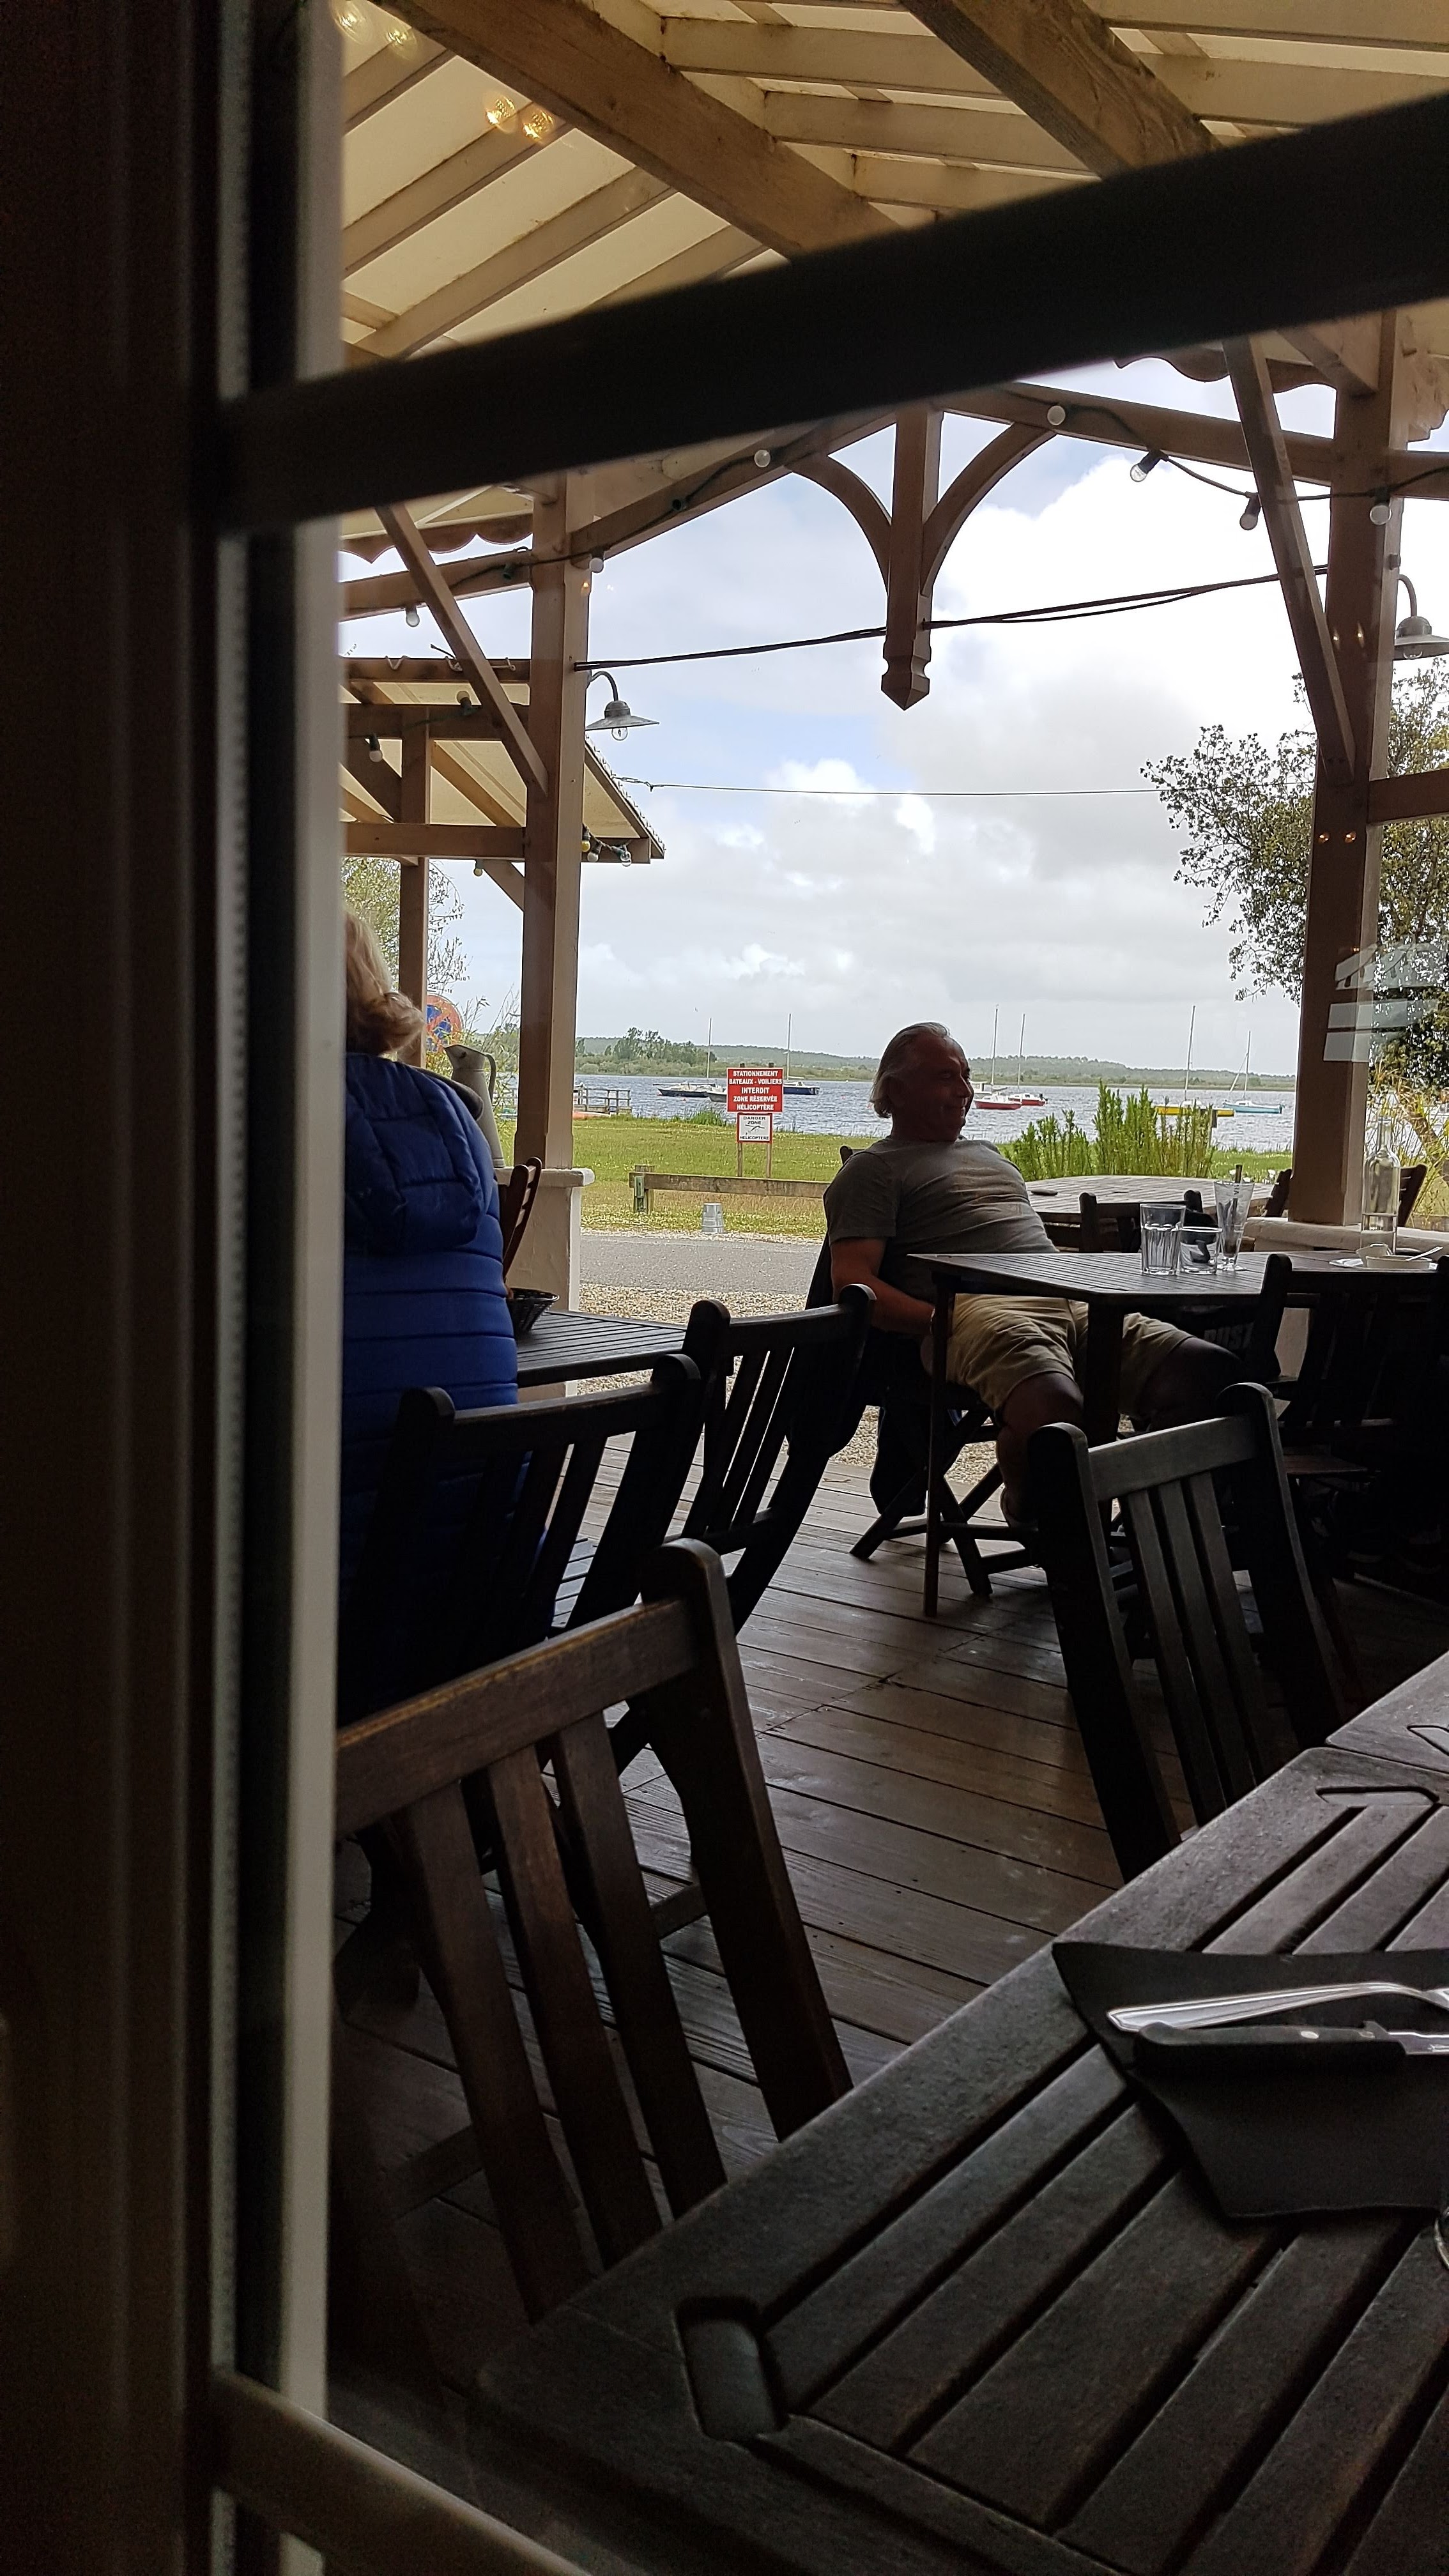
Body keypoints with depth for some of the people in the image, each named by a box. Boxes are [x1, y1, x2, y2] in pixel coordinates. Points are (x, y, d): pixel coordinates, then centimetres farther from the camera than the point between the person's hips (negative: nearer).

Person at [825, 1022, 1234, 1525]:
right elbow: (850, 1283, -1)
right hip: (975, 1310, -7)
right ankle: (1026, 1506, -7)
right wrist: (942, 1321, -14)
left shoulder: (989, 1156, 36)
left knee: (1206, 1366, -17)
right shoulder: (875, 1169, 12)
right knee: (1057, 1406, -39)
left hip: (1070, 1305, 7)